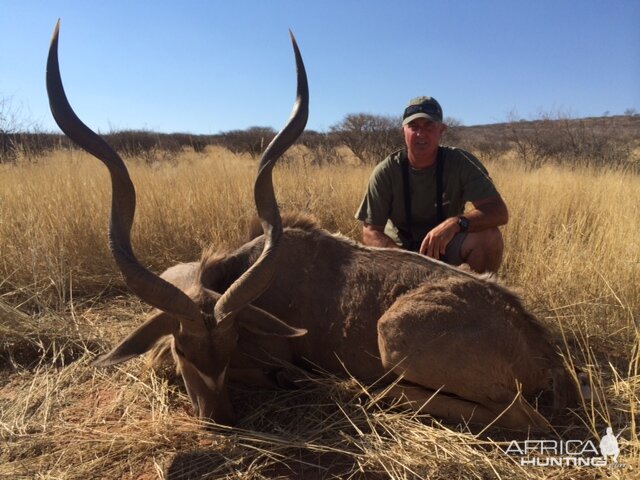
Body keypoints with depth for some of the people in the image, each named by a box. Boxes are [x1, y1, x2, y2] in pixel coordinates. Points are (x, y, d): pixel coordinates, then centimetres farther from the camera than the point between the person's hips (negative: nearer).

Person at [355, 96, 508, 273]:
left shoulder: (461, 163, -14)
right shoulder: (385, 172, -14)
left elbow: (499, 211, -21)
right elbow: (370, 232, -15)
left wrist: (455, 223, -41)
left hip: (447, 246, 0)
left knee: (490, 237, -27)